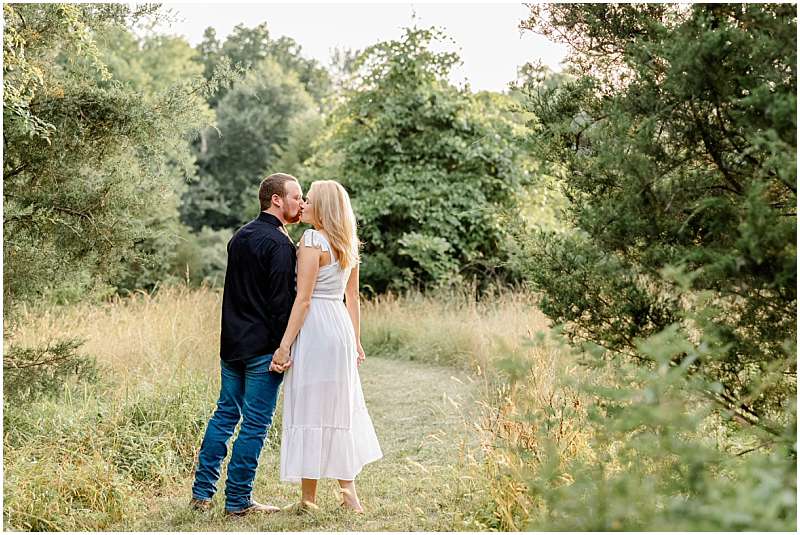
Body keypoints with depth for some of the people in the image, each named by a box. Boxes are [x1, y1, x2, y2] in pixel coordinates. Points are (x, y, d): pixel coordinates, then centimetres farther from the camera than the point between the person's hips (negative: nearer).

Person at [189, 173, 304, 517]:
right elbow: (281, 301, -17)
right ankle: (238, 501, 6)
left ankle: (201, 492, 18)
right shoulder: (278, 243, -14)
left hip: (232, 343, 8)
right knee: (255, 423, 0)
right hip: (262, 346, -8)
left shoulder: (240, 237, 13)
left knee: (226, 413, 15)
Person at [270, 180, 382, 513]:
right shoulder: (347, 245, 11)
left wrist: (285, 345, -15)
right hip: (340, 326, 8)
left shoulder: (312, 241, -13)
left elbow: (303, 299, -16)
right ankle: (349, 494, 16)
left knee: (309, 410, 0)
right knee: (340, 408, 14)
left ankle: (308, 499, 7)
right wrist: (354, 340, 21)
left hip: (314, 330, -8)